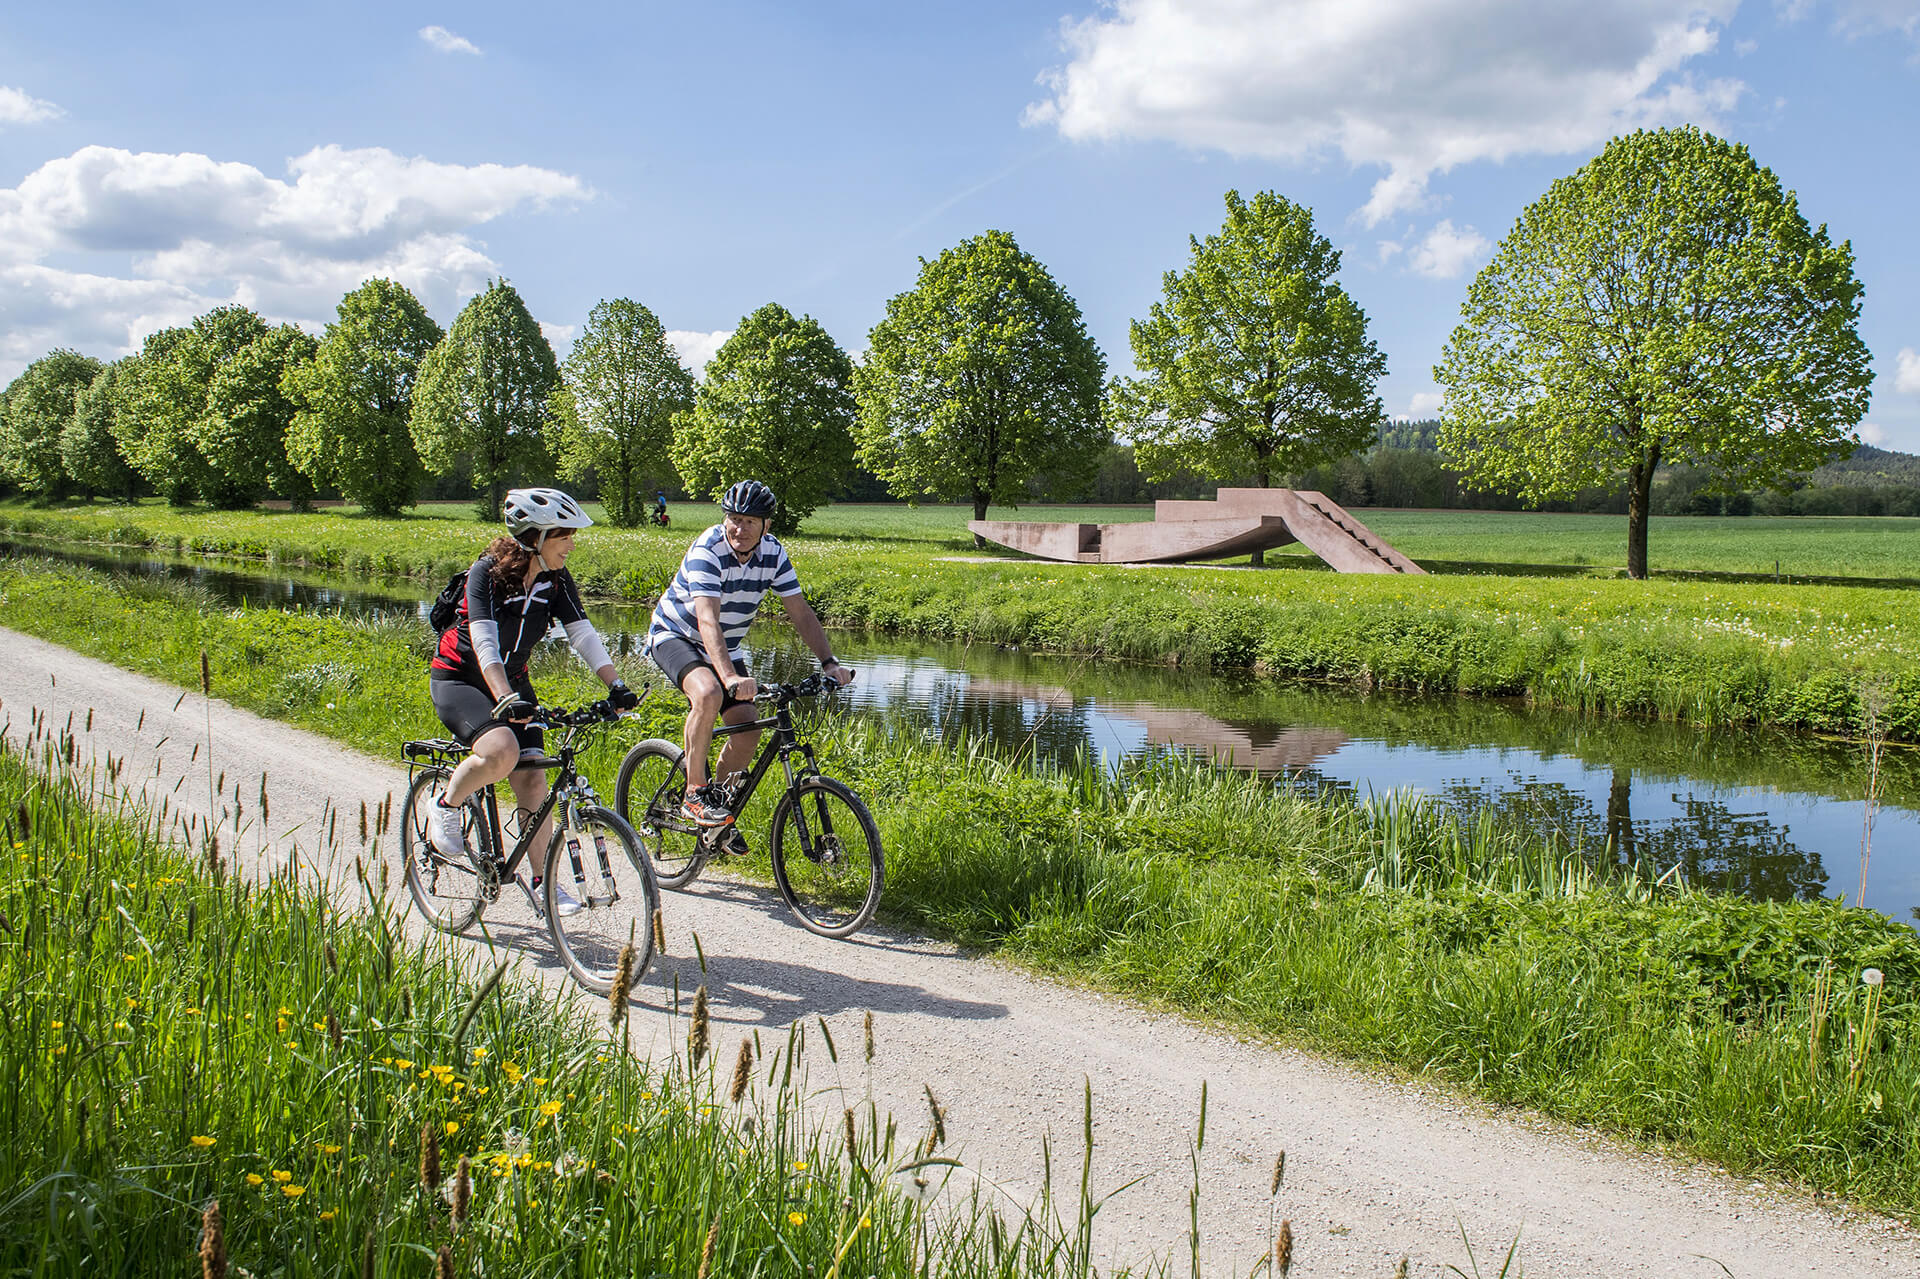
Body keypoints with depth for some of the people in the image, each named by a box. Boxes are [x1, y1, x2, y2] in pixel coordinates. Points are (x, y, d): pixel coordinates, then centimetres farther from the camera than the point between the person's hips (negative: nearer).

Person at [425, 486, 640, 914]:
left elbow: (582, 633, -10)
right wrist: (505, 700, -48)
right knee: (501, 752, -31)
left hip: (512, 681, 5)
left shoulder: (556, 579, -6)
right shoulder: (487, 572, -23)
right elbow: (484, 642, -34)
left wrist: (616, 685, -24)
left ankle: (543, 880, 6)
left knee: (532, 781, -4)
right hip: (459, 678, -5)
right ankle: (446, 806, -3)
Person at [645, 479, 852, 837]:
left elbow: (801, 612, -9)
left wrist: (829, 662, -22)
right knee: (709, 693, -34)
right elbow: (708, 622, -39)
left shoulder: (773, 553, -12)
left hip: (725, 647, 6)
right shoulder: (707, 550, -29)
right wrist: (731, 677, -52)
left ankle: (721, 806, 15)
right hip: (675, 636, -6)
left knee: (748, 731, -7)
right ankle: (695, 793, -20)